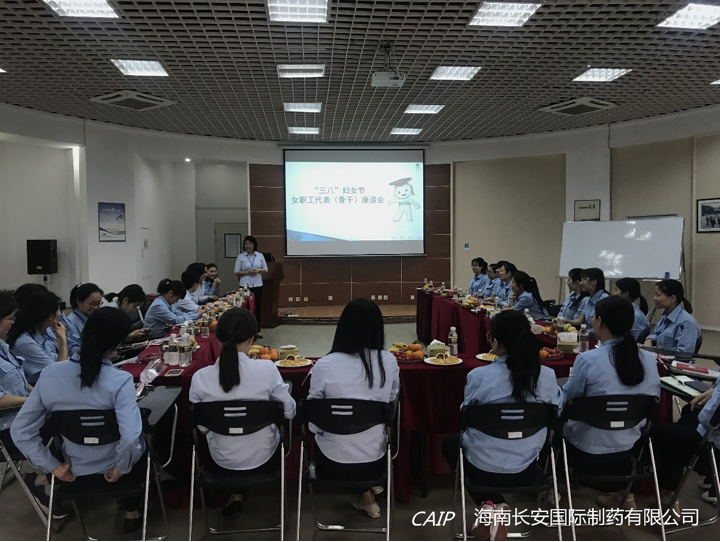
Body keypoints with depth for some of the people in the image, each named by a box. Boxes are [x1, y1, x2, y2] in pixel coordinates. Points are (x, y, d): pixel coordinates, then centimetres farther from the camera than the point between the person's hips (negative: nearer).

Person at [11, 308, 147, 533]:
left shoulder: (49, 374, -17)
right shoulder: (120, 380, -30)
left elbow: (20, 431, -12)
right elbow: (130, 438, -39)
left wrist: (54, 467, -3)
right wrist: (120, 469, -19)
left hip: (76, 471, 4)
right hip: (113, 469, -3)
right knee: (139, 449, 34)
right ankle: (132, 513, 42)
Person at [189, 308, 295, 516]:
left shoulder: (200, 377, -18)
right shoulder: (267, 368, -23)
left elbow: (202, 427, -5)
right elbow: (289, 412, -11)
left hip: (223, 459, 2)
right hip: (262, 457, -2)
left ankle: (236, 495, 29)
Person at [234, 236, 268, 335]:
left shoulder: (260, 256, 7)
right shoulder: (240, 257, 2)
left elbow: (265, 269, 10)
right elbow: (236, 271, 1)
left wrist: (258, 270, -11)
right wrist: (247, 272, -14)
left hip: (258, 285, 2)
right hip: (245, 285, -2)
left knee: (257, 308, 4)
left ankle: (257, 330, 13)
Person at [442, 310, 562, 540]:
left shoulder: (478, 376, -21)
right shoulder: (548, 376, -14)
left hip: (482, 467, -4)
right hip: (525, 469, 4)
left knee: (450, 442, 30)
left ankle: (489, 504, 14)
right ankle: (498, 507, 22)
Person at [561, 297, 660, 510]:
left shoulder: (588, 360, -22)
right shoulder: (649, 359, -7)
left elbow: (566, 399, -9)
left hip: (588, 453, -5)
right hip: (629, 452, 5)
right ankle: (625, 492, 28)